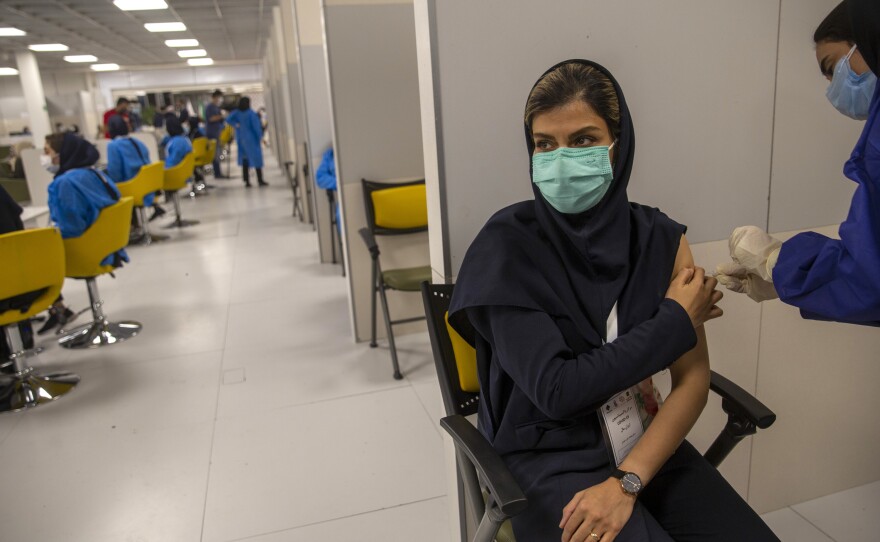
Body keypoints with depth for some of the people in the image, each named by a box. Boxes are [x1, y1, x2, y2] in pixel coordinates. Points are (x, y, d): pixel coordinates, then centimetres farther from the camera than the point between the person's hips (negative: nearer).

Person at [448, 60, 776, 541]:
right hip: (547, 453, -3)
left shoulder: (661, 239, -3)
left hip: (646, 443, 4)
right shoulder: (507, 244, -14)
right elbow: (555, 391, -18)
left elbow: (693, 380, -4)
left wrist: (627, 482, -17)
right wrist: (675, 320, -12)